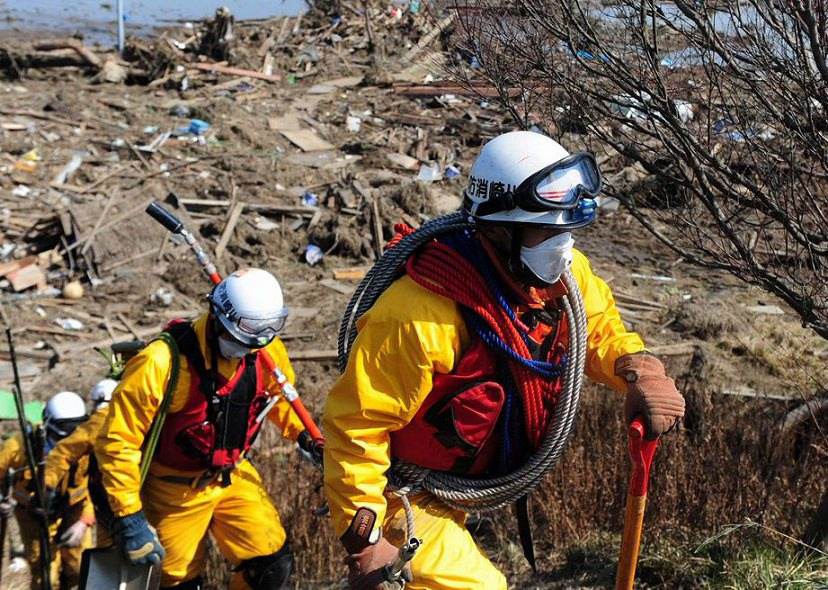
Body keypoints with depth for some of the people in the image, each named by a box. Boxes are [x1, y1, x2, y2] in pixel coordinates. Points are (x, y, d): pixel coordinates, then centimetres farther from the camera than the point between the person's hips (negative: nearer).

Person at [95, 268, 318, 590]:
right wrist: (129, 517, -24)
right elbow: (117, 442, -24)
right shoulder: (163, 363, -30)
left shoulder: (267, 351, -12)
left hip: (233, 477, 5)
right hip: (175, 489, -4)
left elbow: (279, 397, 14)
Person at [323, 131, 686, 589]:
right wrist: (364, 538, -29)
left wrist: (638, 369, -15)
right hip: (400, 498, -8)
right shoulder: (423, 315, -35)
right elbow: (355, 424, -30)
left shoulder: (562, 274, -11)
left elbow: (596, 326, 9)